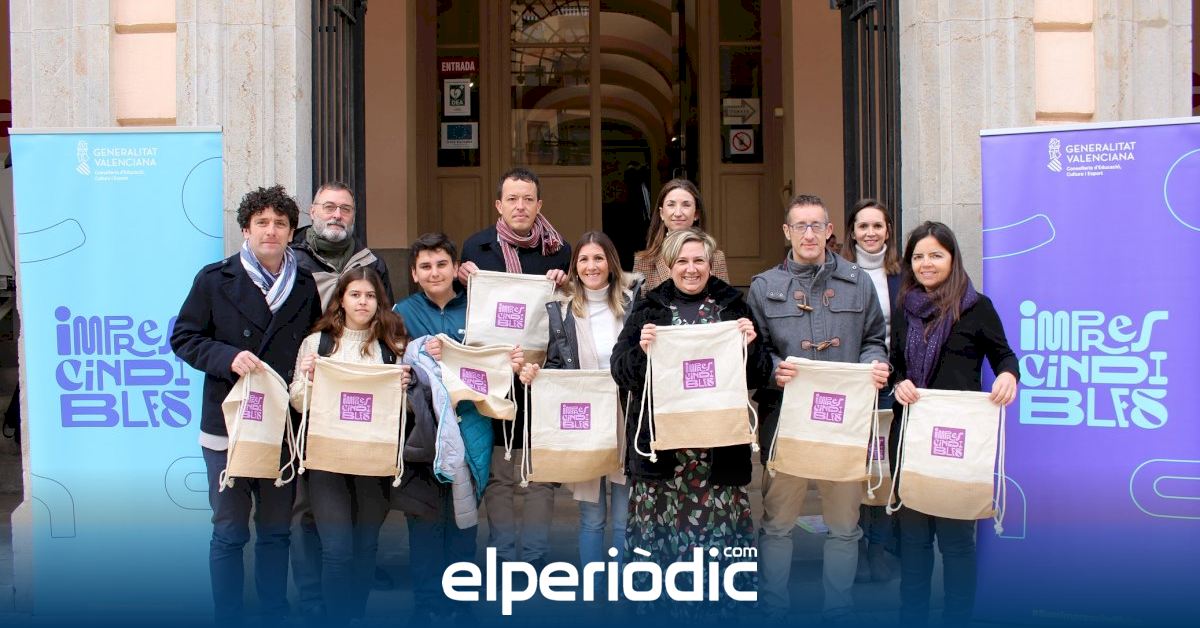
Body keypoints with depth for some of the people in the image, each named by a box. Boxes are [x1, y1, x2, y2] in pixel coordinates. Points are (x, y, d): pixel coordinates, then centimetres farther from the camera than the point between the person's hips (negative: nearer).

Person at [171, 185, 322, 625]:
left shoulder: (305, 286, 5)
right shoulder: (214, 279, -2)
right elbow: (183, 338, -2)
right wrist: (228, 357, -18)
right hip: (228, 426, -2)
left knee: (275, 531, 14)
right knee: (229, 531, 6)